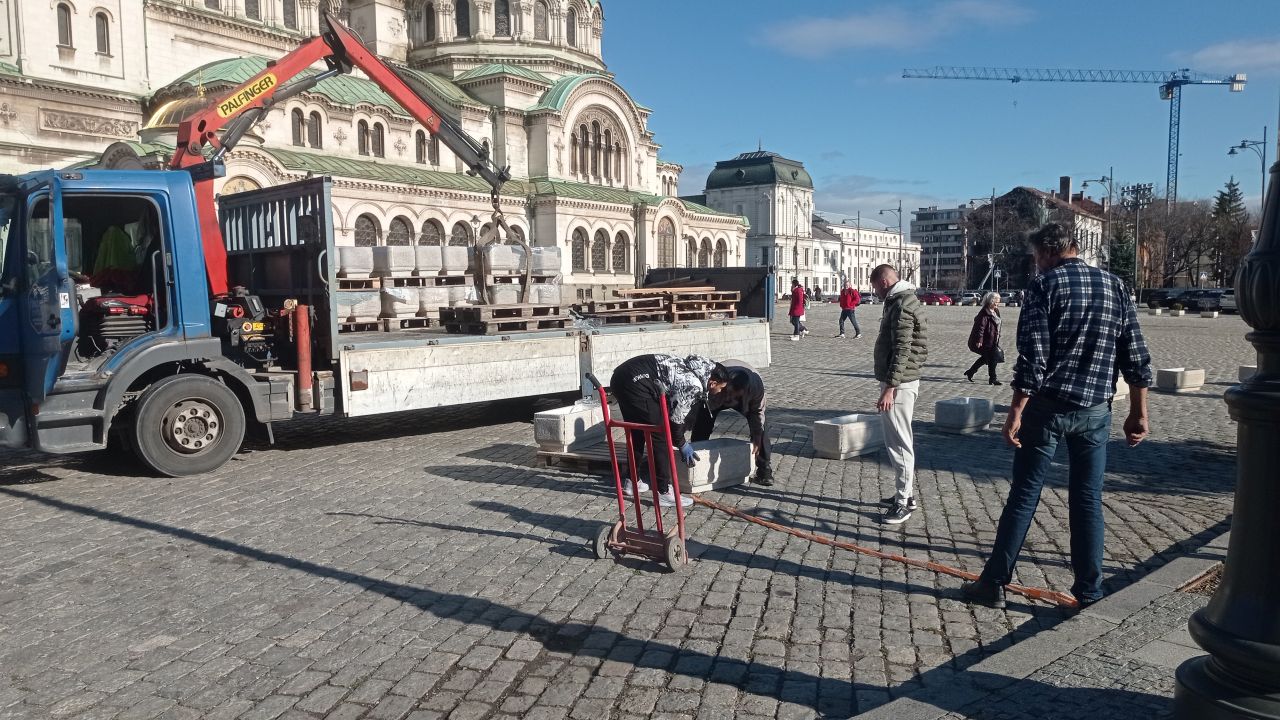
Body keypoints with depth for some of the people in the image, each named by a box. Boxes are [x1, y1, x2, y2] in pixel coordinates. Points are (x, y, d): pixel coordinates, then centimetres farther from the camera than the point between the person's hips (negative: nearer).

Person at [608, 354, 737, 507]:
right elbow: (675, 418, -6)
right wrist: (682, 444, 10)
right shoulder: (694, 385, -11)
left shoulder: (690, 370, 16)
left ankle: (632, 482, 35)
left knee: (637, 433, 24)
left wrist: (681, 440, 33)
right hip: (636, 382, -10)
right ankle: (663, 493, 0)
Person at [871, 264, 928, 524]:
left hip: (899, 384, -11)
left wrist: (889, 388, -26)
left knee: (898, 443, -6)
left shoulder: (901, 305, -18)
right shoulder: (903, 300, 16)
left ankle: (903, 502, -1)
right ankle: (906, 493, 27)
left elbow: (901, 350, -24)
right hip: (902, 381, 11)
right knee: (900, 440, 17)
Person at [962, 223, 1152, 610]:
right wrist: (1138, 412, 11)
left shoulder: (1044, 286, -7)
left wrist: (1016, 412, -13)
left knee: (1023, 497, 2)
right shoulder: (1114, 285, 7)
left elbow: (1032, 357, -15)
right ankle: (1089, 591, 18)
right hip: (1094, 410, 4)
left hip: (1047, 407, -4)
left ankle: (993, 583, 10)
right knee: (1088, 501, 11)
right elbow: (1136, 357, 6)